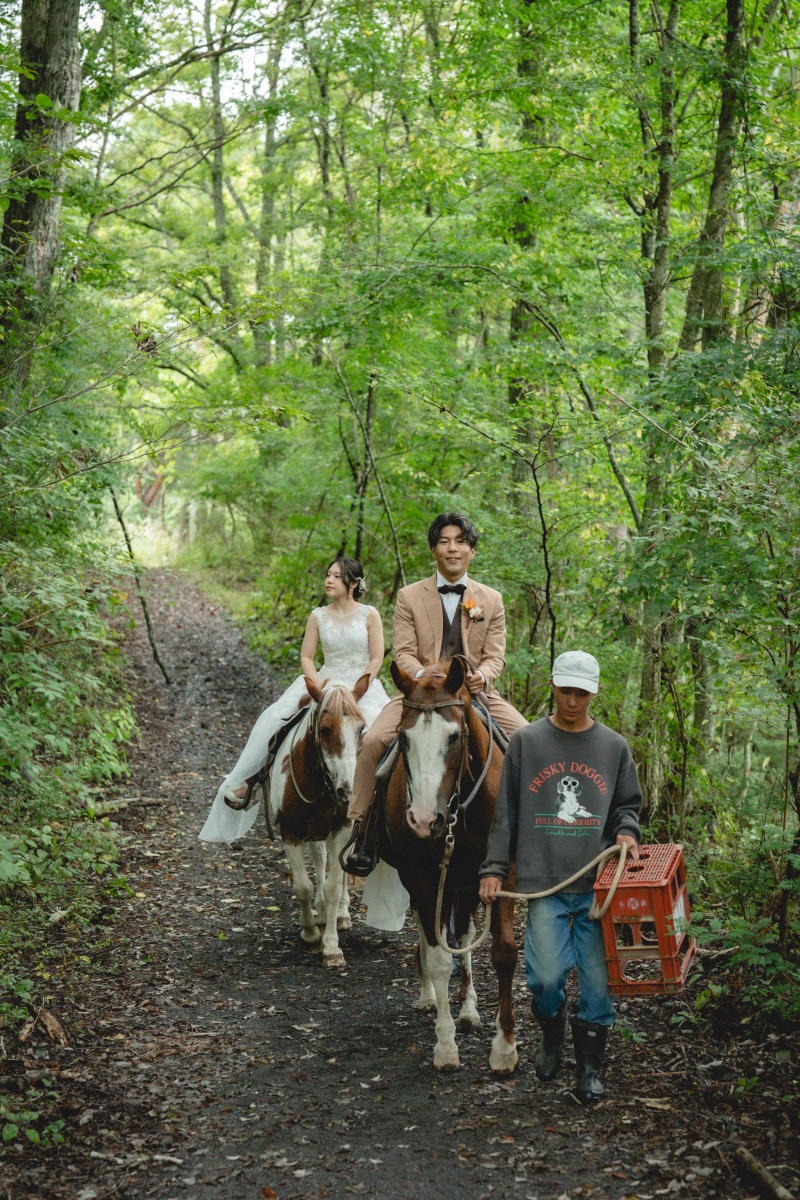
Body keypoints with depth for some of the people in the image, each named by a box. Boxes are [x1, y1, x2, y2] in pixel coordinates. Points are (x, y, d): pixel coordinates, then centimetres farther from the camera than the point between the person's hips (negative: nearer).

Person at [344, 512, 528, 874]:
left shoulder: (492, 600, 9)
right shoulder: (409, 597, 4)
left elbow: (495, 655, 3)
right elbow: (403, 653, -3)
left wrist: (481, 675, -21)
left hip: (476, 693, 1)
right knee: (373, 740, -24)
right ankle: (361, 826, -12)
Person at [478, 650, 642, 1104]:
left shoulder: (614, 746, 8)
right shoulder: (526, 742, 5)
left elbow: (628, 805, 17)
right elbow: (506, 813, 8)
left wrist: (626, 831, -4)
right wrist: (494, 868, 3)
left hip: (597, 883, 1)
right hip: (544, 881, -1)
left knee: (597, 978, 0)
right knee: (547, 974, -8)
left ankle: (590, 1069, 14)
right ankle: (552, 1037, 22)